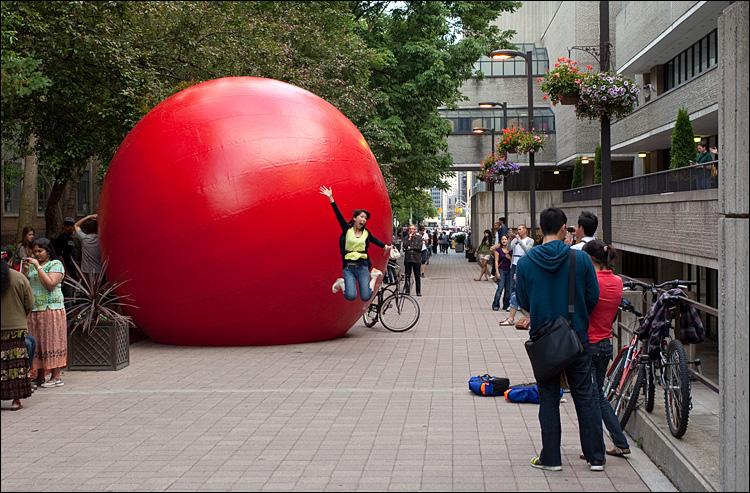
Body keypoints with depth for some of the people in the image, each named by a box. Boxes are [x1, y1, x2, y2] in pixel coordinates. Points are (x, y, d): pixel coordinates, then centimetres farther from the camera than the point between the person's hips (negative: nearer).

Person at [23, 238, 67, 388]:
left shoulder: (56, 264, -1)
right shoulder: (32, 265, 17)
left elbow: (50, 284, -15)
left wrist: (38, 267, -13)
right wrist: (25, 270, -1)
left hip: (51, 309, -6)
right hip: (33, 310, 6)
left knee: (52, 341, -5)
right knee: (36, 342, 4)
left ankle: (56, 377, -1)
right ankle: (40, 377, 9)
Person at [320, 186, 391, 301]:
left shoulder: (366, 233, 7)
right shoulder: (347, 229, 0)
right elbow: (338, 214, -6)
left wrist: (385, 246, 6)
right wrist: (330, 198, -13)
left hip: (363, 267, 2)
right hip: (349, 268, -1)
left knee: (365, 297, -6)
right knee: (351, 296, -17)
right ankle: (341, 283, 18)